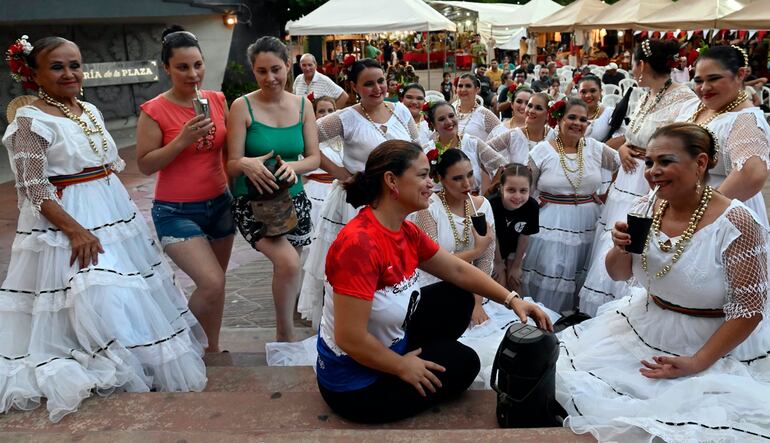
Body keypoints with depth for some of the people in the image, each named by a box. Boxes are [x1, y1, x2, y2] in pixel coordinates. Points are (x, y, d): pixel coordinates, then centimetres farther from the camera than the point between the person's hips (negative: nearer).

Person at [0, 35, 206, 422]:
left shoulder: (90, 111, 10)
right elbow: (35, 191, -16)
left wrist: (128, 210, 15)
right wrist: (76, 231, -23)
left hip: (115, 215, 8)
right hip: (63, 223, -8)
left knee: (132, 298, 13)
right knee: (96, 303, -10)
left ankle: (147, 370, 30)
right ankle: (113, 382, 8)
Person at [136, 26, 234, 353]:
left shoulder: (217, 100, 1)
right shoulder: (154, 111, -12)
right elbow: (145, 164, -12)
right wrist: (182, 140, -23)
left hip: (219, 204, 5)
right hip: (176, 212, -5)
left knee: (214, 283, 14)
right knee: (211, 284, -16)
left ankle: (211, 349, 34)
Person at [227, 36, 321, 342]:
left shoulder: (303, 105, 3)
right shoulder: (243, 106, -8)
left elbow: (314, 157, 0)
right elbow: (232, 164, -9)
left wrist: (292, 166, -22)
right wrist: (247, 164, -33)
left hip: (293, 199, 5)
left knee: (289, 271, 14)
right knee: (287, 262, -26)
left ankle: (282, 336, 38)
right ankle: (287, 337, -6)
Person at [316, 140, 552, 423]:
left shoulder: (407, 232, -4)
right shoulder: (360, 243, -32)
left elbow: (458, 270, 8)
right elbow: (350, 339, -31)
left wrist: (511, 300, -1)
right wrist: (402, 367, -16)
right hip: (354, 385, -8)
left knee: (457, 300, 11)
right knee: (464, 362, 5)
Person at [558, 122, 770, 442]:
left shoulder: (736, 224, -21)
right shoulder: (648, 208, -3)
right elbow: (619, 274, 7)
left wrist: (697, 363, -18)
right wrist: (621, 248, -16)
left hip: (716, 351, -5)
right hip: (642, 331, 6)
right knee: (569, 375, -3)